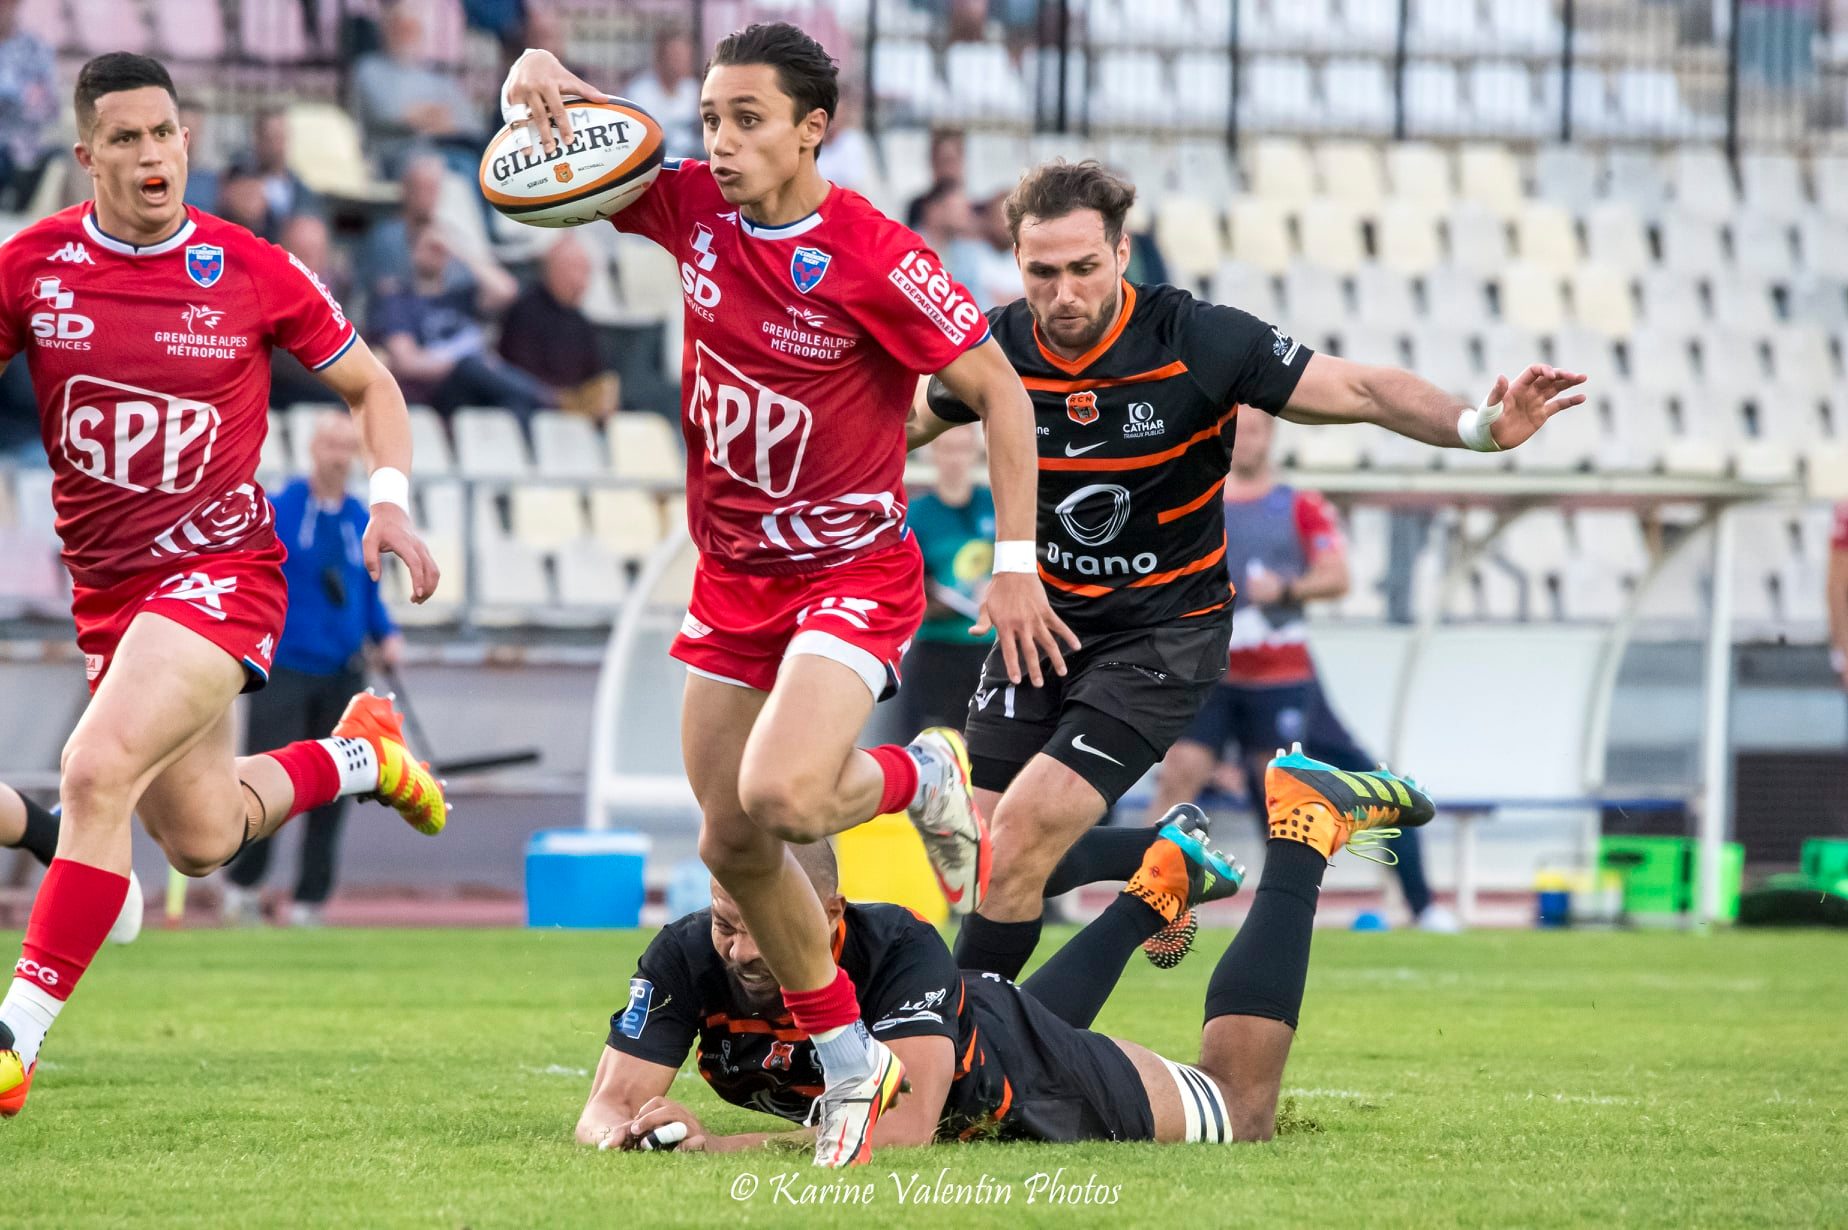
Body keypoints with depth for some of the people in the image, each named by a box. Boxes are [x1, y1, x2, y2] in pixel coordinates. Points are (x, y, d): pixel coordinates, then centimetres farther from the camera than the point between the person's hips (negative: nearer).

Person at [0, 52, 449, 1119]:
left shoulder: (250, 271, -8)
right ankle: (360, 753, 49)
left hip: (220, 570, -4)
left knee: (97, 772, -26)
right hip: (107, 587, 5)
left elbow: (370, 384, 6)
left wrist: (391, 502, -8)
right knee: (200, 839, 18)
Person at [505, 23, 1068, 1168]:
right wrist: (538, 76, -21)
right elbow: (553, 129, 4)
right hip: (733, 577, 6)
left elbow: (1000, 391, -13)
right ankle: (852, 1062, 25)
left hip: (855, 572, -6)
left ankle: (927, 777, 7)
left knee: (779, 798, -27)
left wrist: (1018, 566, -16)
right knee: (731, 845, 7)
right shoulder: (692, 208, -5)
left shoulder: (872, 258, -20)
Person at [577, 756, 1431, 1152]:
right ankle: (1160, 879, 55)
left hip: (1029, 1071, -5)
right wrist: (630, 1133, -60)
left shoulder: (897, 951, -46)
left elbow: (903, 1129, -53)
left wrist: (725, 1146, -62)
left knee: (1240, 1108, 22)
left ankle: (1304, 830, 33)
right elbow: (606, 1108, -35)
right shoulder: (688, 958, -35)